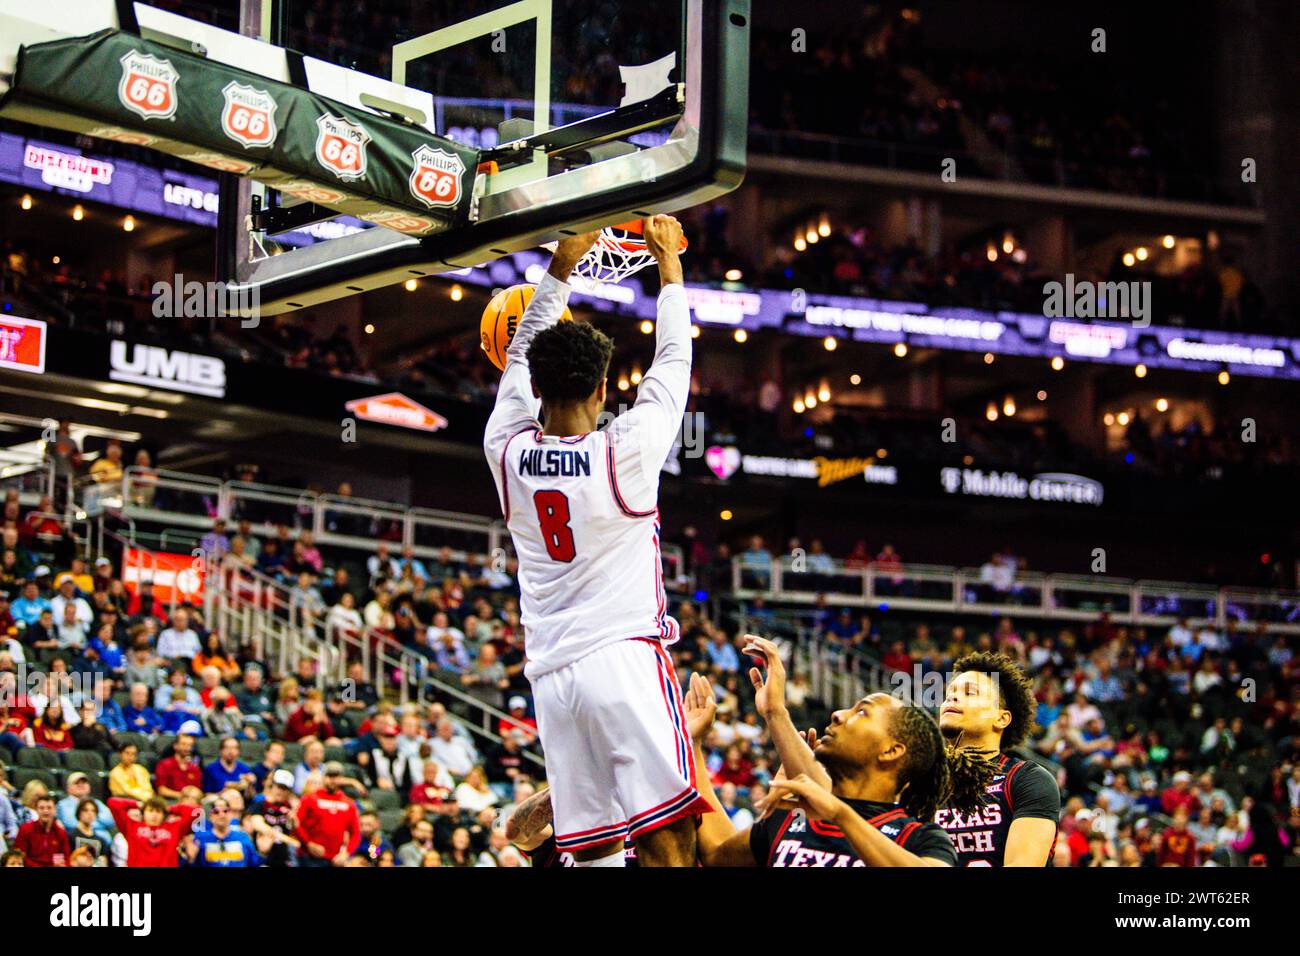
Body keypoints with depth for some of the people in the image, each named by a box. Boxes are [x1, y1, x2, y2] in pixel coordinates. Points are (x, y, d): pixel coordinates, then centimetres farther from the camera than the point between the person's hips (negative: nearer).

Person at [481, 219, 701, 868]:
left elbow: (519, 359, 23)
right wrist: (669, 264, 23)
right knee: (665, 840, -13)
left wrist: (561, 268, 31)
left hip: (552, 674, 5)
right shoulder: (624, 451, -4)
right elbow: (673, 362, 11)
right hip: (625, 660, -5)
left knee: (594, 850, 4)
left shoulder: (507, 451, 6)